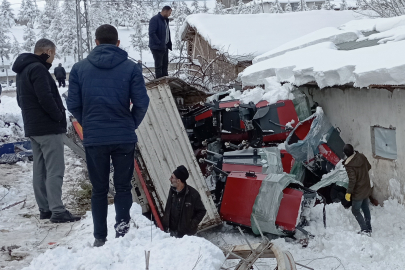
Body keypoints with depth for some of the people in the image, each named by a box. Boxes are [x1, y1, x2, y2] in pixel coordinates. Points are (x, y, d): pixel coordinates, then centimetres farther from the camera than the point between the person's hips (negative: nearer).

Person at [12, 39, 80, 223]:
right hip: (49, 128, -10)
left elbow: (22, 99, 22)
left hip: (32, 127, 10)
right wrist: (59, 116, -12)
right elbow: (46, 98, -24)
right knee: (55, 170, -9)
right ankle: (57, 211, -10)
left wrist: (33, 115, 14)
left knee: (40, 170, 12)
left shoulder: (23, 71, 16)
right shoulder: (38, 69, -16)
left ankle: (45, 209, 16)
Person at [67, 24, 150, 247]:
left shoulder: (79, 68, 0)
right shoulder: (131, 68, -4)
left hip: (93, 138, 1)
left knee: (99, 189, 12)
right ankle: (122, 229, -1)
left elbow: (73, 104, 0)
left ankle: (100, 237, 15)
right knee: (123, 187, 11)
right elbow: (141, 103, -5)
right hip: (124, 137, -1)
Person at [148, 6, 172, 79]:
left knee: (165, 64, 14)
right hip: (157, 47, -9)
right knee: (158, 65, -1)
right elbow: (152, 33, -22)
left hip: (165, 46, 9)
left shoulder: (165, 20, 13)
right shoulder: (155, 19, -15)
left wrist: (169, 44, 10)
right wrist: (159, 43, -23)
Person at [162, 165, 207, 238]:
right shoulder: (172, 191, -1)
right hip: (172, 231, 6)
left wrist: (192, 225, -15)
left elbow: (202, 211, -10)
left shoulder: (193, 194, -19)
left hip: (187, 234, -6)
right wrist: (165, 224, 7)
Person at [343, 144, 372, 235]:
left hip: (358, 192, -7)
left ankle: (364, 229, 5)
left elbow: (352, 180, -26)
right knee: (365, 208, 20)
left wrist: (348, 192, -18)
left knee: (355, 210, 7)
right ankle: (369, 228, 28)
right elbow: (369, 167, 11)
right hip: (367, 188, 7)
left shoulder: (349, 165, -26)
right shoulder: (362, 157, -6)